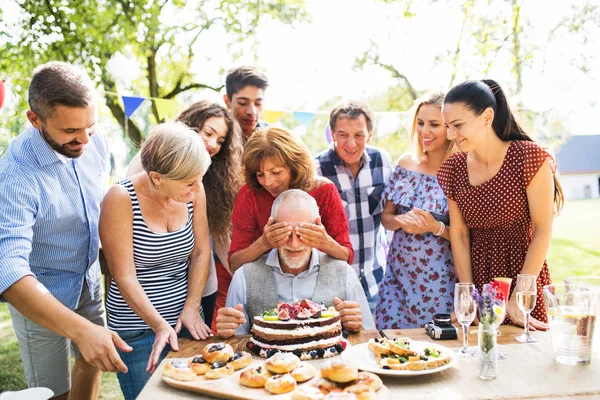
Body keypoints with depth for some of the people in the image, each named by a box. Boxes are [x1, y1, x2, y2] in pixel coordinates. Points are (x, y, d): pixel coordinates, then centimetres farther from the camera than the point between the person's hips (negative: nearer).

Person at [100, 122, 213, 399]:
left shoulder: (193, 191, -6)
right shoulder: (121, 199, -18)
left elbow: (201, 252, 1)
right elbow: (125, 277, -17)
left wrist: (191, 308, -7)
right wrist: (160, 326, -21)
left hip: (187, 319, 4)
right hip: (139, 329, -4)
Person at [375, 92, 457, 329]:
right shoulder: (406, 163, 4)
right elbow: (385, 217, 8)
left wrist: (437, 228, -22)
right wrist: (402, 221, -12)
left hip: (439, 282, -4)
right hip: (399, 275, 4)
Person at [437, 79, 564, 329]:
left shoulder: (529, 158, -13)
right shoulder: (453, 169, 0)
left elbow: (543, 231, -13)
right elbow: (459, 234, 0)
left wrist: (518, 297, -13)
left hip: (523, 273, -4)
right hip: (476, 274, 4)